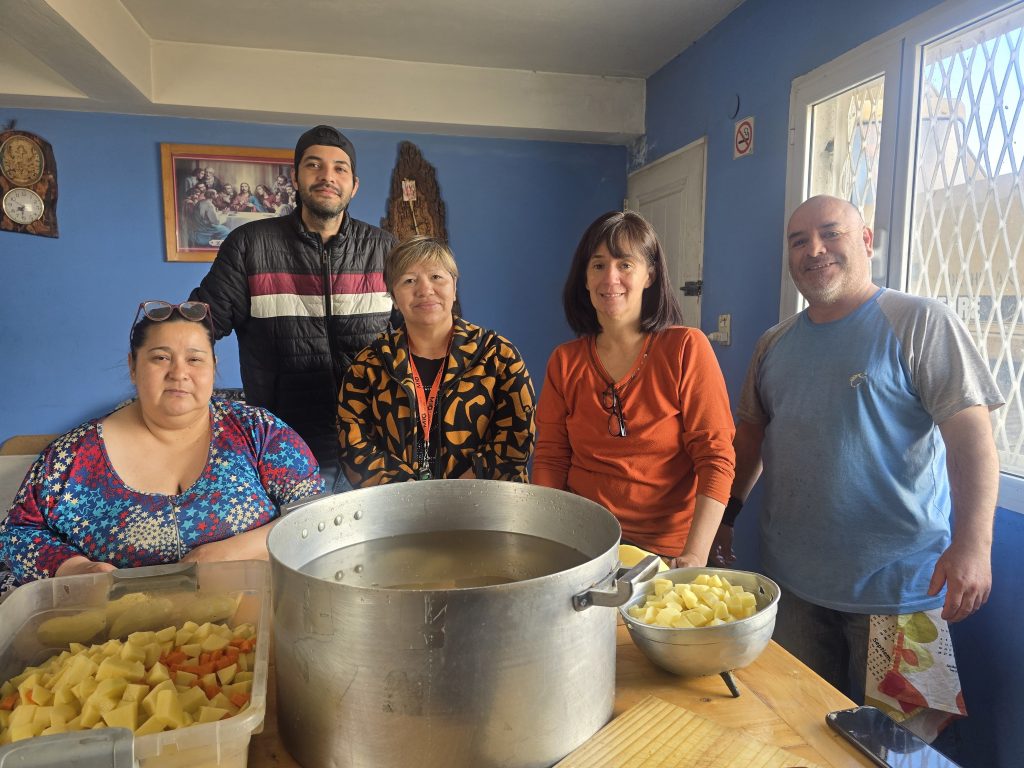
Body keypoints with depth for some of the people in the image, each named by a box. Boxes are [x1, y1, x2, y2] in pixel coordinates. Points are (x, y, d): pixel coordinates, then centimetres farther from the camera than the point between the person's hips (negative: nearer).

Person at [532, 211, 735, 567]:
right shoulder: (564, 362, 4)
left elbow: (716, 457, -8)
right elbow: (551, 458, 5)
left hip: (666, 550, -2)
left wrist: (695, 555, -17)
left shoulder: (687, 348, -5)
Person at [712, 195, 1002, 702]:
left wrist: (973, 543, -24)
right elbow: (753, 433, 15)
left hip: (897, 584, -4)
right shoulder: (775, 344, 9)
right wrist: (725, 515, 11)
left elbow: (971, 437, -14)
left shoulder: (921, 323, -7)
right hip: (792, 581, 5)